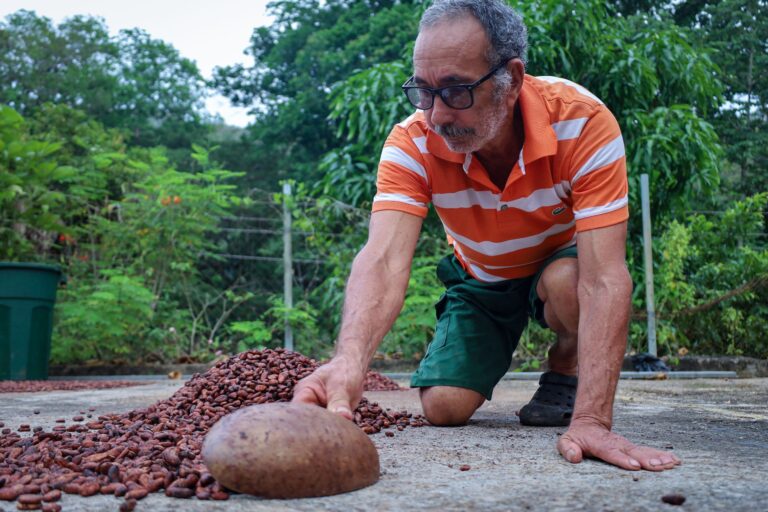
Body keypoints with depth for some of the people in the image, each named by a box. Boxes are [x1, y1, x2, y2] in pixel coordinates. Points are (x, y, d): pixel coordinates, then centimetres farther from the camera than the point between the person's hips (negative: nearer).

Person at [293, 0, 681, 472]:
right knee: (444, 407, -11)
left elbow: (604, 279, -39)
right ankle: (497, 349, 24)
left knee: (565, 279, -36)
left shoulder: (582, 121, -34)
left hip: (564, 262, -2)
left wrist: (591, 420, -47)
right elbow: (384, 259, -41)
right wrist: (349, 363, -62)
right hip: (481, 279, 2)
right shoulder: (412, 144, -28)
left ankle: (567, 372, -2)